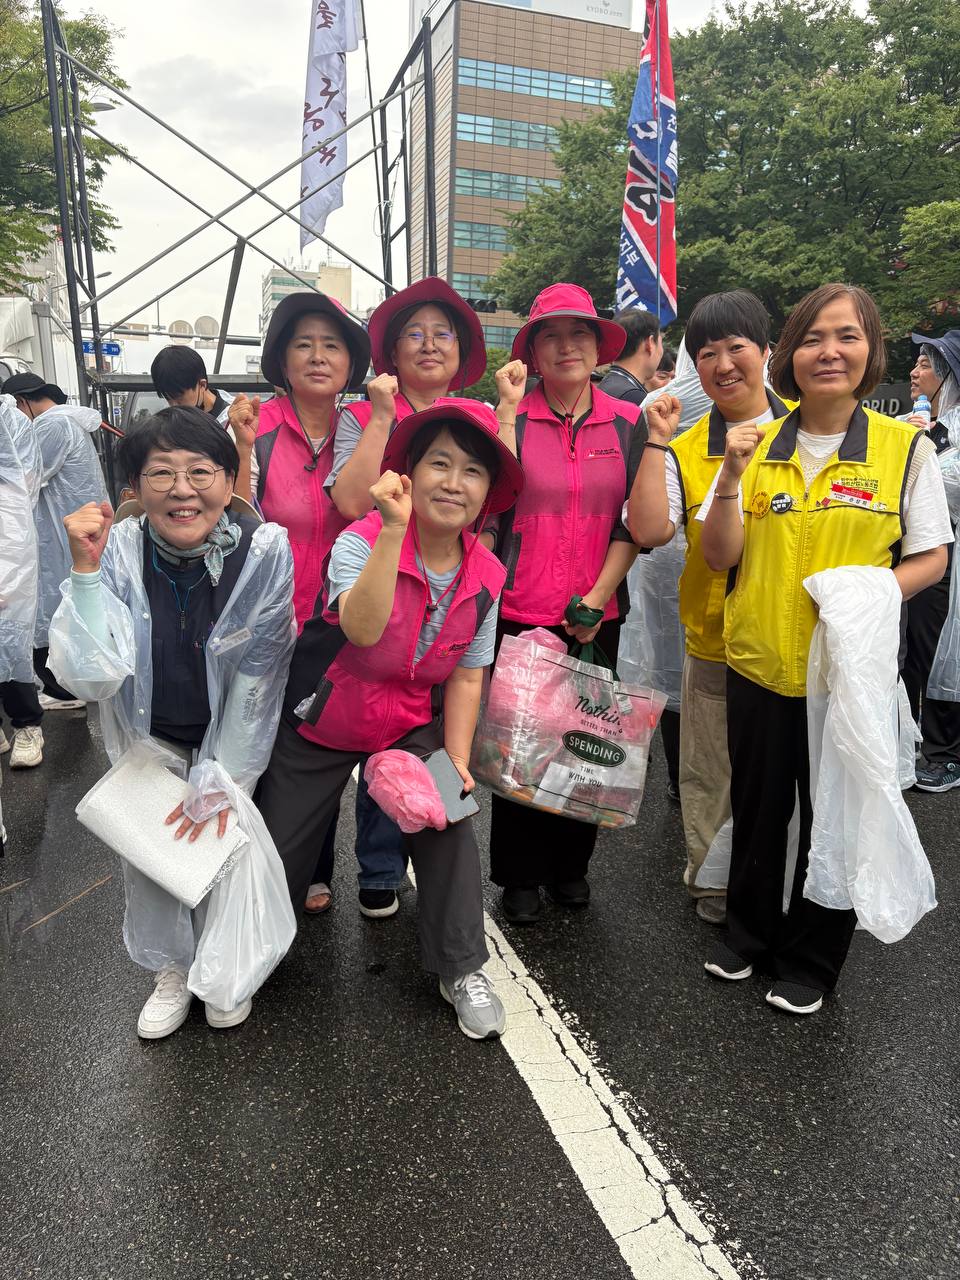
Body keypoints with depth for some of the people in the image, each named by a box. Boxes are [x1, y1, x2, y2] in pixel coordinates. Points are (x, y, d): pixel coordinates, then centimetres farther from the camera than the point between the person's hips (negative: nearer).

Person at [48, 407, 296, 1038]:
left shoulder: (266, 549, -23)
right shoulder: (119, 550, -19)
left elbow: (256, 679, -17)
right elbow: (91, 674, -25)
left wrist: (222, 780, -14)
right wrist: (86, 569, -34)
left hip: (232, 735, -1)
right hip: (149, 737, 2)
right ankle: (172, 970, 35)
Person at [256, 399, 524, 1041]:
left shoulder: (486, 576, -11)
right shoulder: (362, 541, -25)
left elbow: (466, 675, -4)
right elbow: (363, 628, -45)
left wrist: (457, 760, -9)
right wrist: (394, 528, -50)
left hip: (412, 724, 3)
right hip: (319, 722, -2)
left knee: (451, 823, -12)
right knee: (278, 849, 9)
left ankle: (462, 969, 12)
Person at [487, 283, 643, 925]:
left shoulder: (628, 423, 4)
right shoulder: (511, 419, -1)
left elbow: (634, 522, 1)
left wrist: (596, 598, -6)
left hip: (598, 615, 2)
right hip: (521, 612, -2)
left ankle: (571, 864, 33)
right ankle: (520, 876, 26)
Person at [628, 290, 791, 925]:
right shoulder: (686, 449, -1)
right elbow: (647, 530, -14)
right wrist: (656, 443, -15)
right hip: (716, 644, 0)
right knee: (713, 776, 13)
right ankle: (714, 881, 34)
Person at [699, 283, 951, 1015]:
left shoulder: (906, 448, -4)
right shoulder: (756, 446, 1)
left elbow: (931, 559, 0)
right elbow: (720, 559, -1)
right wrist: (731, 477, -16)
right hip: (759, 664, 2)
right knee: (756, 809, 17)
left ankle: (810, 961, 34)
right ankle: (749, 934, 40)